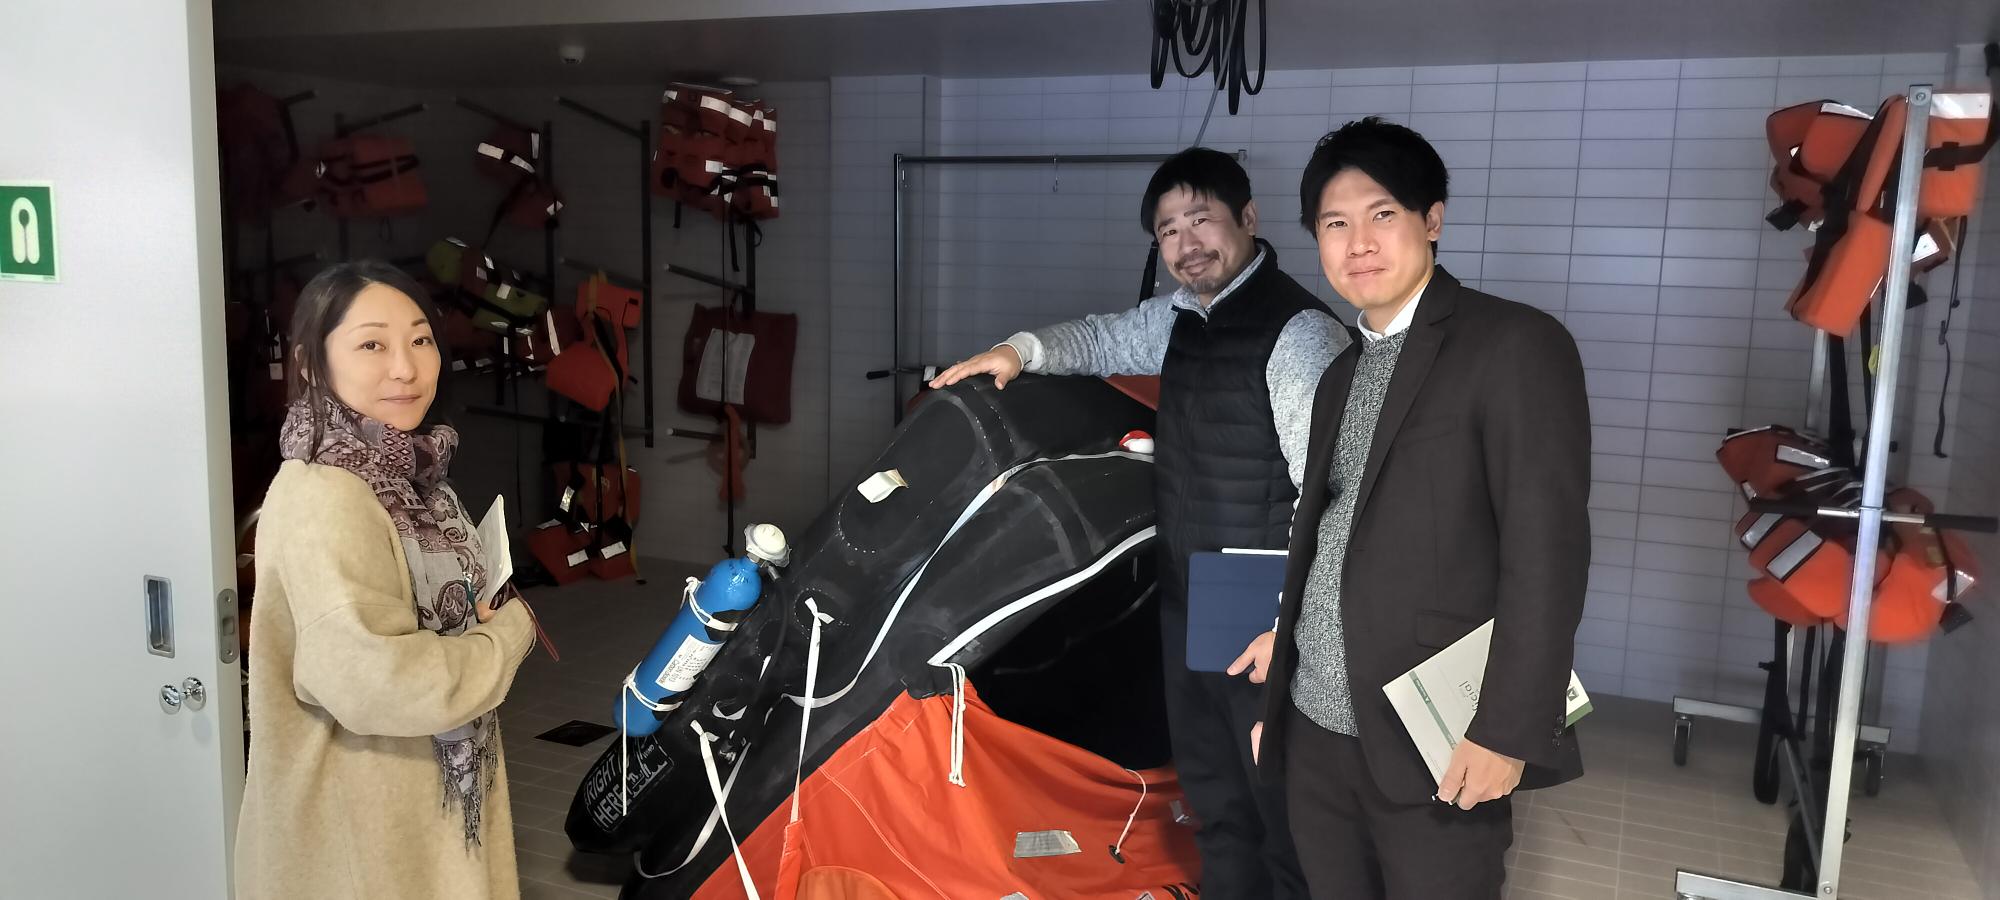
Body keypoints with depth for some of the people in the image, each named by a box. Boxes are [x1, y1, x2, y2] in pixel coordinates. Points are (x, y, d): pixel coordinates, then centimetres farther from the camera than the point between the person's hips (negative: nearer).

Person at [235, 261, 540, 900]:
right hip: (356, 829, -9)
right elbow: (372, 678, -34)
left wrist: (486, 620, 0)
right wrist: (509, 632, -19)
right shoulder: (324, 498, -24)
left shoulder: (399, 472, 7)